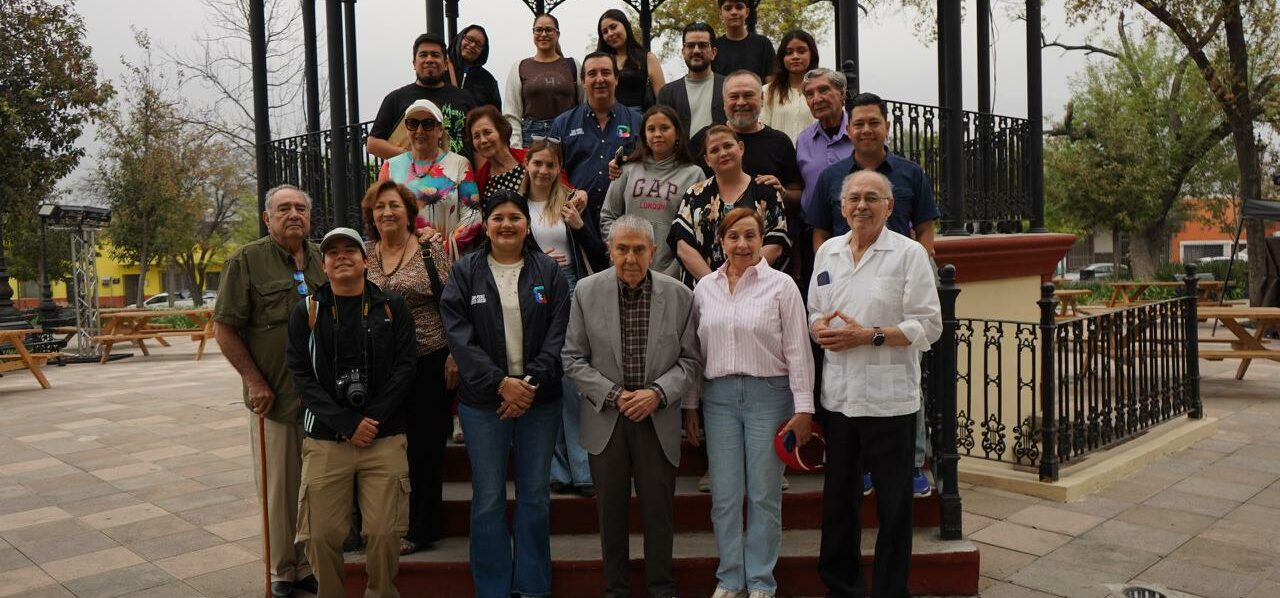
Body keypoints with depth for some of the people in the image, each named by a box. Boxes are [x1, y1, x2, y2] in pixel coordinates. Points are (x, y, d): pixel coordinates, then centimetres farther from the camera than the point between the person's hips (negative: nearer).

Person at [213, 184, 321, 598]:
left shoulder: (324, 260, 9)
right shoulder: (247, 262, -2)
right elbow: (225, 329, -4)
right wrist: (255, 382, -9)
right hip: (274, 397, -3)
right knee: (279, 490, 5)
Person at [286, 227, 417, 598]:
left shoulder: (392, 308, 6)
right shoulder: (306, 312, 6)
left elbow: (405, 368, 0)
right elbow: (302, 376, -2)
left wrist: (373, 420, -10)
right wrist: (346, 423, -12)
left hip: (385, 438, 0)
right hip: (325, 440, 1)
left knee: (384, 533, -1)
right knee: (323, 535, 1)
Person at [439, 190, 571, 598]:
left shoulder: (549, 271, 5)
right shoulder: (465, 272, 3)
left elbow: (558, 334, -2)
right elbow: (459, 336, -6)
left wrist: (533, 382, -15)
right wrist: (499, 383, -15)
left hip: (539, 399, 1)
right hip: (483, 401, -1)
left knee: (535, 496, 9)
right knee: (488, 499, 5)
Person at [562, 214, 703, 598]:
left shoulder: (678, 295, -3)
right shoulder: (587, 291, -3)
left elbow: (690, 360, 0)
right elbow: (573, 359, -1)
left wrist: (658, 393, -14)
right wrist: (613, 394, -12)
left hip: (658, 419, 0)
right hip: (606, 418, 0)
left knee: (659, 509, 8)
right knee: (611, 509, 11)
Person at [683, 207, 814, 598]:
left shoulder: (781, 285, -3)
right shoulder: (704, 288, 7)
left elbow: (798, 349, -4)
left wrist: (803, 407, -8)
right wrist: (690, 406, 9)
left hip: (769, 394, -3)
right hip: (719, 396, 3)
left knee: (764, 494, 5)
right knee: (725, 496, 7)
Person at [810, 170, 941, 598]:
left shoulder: (909, 253, -4)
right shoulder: (827, 251, 12)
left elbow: (928, 325, -8)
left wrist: (869, 335, -17)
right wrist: (818, 329, -4)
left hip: (889, 398, -4)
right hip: (838, 396, 5)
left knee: (893, 506, 5)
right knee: (838, 499, 14)